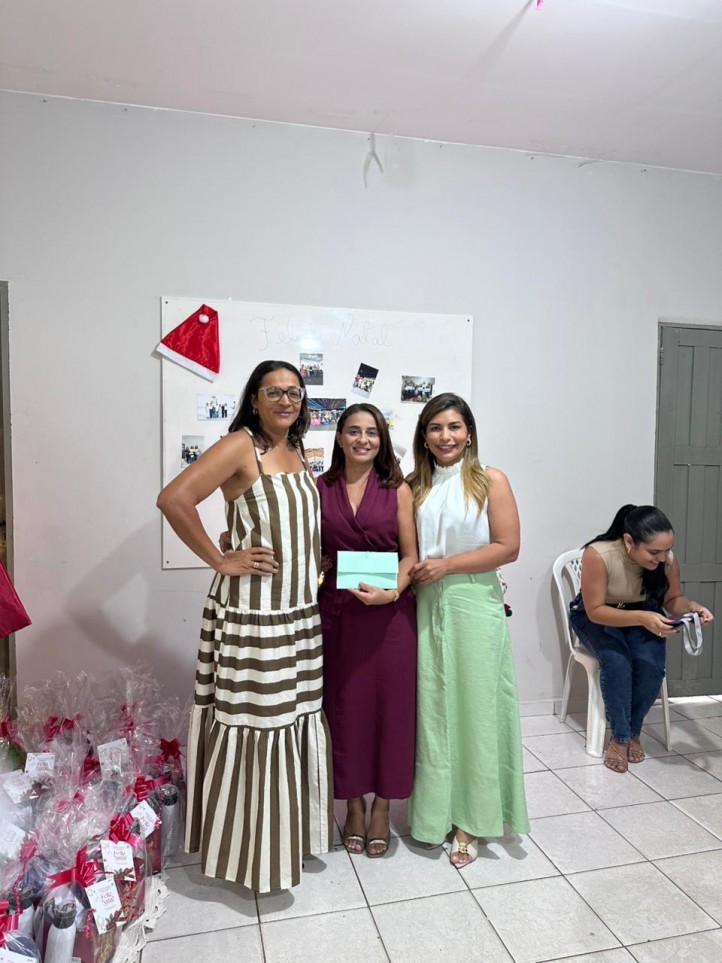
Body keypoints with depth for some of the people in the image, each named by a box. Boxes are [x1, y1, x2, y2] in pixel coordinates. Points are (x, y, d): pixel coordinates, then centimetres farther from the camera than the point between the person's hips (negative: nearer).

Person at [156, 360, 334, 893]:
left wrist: (319, 572, 11)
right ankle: (248, 848, 25)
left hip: (302, 612, 8)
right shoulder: (240, 446, -11)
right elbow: (174, 498, -22)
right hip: (252, 613, -7)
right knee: (253, 724, 3)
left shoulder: (299, 454, 13)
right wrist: (219, 559, -17)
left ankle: (288, 834, 37)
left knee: (297, 720, 16)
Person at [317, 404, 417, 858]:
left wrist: (391, 591, -17)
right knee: (346, 706, 10)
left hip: (390, 612, -1)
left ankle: (382, 806, 29)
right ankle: (354, 802, 32)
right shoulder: (320, 488, 4)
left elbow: (411, 554, -2)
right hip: (338, 611, 1)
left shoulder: (398, 489, 1)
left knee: (390, 705, 7)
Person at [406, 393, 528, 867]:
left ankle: (471, 820, 20)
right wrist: (410, 572, -4)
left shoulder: (490, 481, -3)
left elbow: (508, 546, -9)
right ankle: (435, 811, 26)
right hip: (427, 609, 4)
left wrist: (447, 564, -14)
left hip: (474, 608, -3)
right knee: (432, 709, 9)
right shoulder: (414, 486, 9)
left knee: (474, 710, 4)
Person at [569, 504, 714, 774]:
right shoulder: (598, 555, -34)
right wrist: (642, 618, -44)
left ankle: (633, 732, 1)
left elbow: (672, 599, -4)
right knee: (617, 663, -29)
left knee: (652, 665, -23)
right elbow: (595, 610, -30)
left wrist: (692, 607, -27)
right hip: (595, 617, -3)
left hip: (643, 614, 3)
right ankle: (620, 736, -7)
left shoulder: (667, 559, -21)